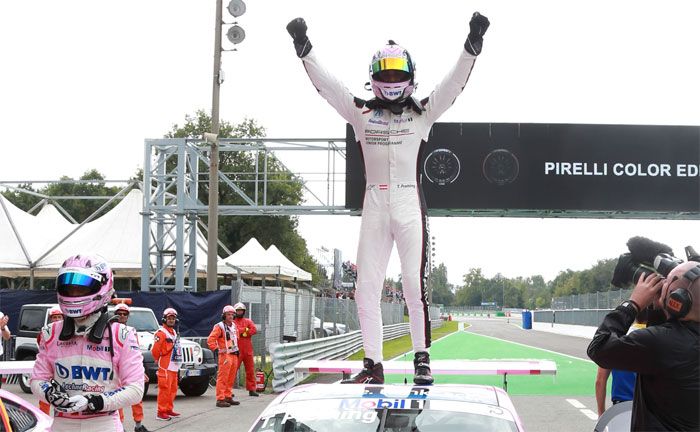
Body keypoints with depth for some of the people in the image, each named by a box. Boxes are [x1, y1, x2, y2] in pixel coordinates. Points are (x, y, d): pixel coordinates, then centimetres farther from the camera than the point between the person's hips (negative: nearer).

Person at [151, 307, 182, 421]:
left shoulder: (174, 333, 18)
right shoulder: (161, 333, -12)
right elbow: (155, 350, -15)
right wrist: (158, 360, -1)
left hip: (174, 367, 9)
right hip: (165, 367, -9)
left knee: (173, 389, 14)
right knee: (165, 389, -9)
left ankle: (169, 409, 23)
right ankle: (161, 412, -7)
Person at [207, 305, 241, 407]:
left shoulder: (233, 326, 16)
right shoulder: (219, 326, -9)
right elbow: (210, 340, -16)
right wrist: (217, 349, -18)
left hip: (234, 355, 8)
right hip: (225, 355, -8)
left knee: (231, 378, 12)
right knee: (222, 378, -8)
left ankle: (228, 397, 21)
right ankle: (220, 399, -9)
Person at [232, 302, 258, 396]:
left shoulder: (248, 321, 13)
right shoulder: (232, 322, 5)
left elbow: (254, 330, -4)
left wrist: (242, 332, -12)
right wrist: (246, 329, -11)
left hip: (248, 350, 4)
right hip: (237, 350, -4)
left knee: (250, 370, 7)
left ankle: (252, 389, 14)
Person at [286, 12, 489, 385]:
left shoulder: (423, 112, 8)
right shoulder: (361, 112, 11)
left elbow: (456, 80, 0)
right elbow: (324, 82, 6)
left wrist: (473, 42, -12)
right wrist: (302, 46, -4)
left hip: (410, 205, -2)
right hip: (375, 205, 2)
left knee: (414, 283, -6)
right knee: (366, 287, 1)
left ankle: (422, 358, 5)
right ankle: (373, 364, 7)